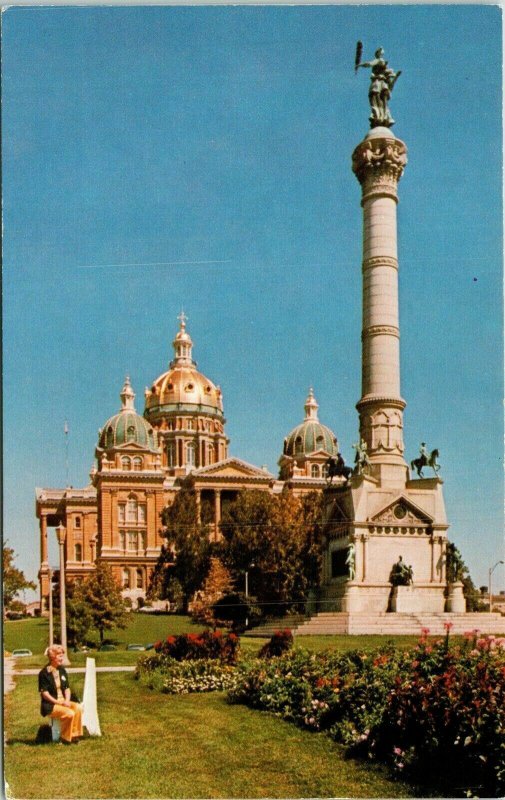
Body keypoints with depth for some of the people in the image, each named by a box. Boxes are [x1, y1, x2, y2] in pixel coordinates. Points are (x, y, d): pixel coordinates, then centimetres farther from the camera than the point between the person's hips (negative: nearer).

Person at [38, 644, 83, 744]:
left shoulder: (62, 670, 12)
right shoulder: (44, 673, -9)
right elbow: (44, 693, -13)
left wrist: (67, 701, -6)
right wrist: (59, 703, -18)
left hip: (63, 701, 6)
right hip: (50, 705, -6)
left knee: (78, 708, -23)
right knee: (70, 713, -29)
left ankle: (74, 735, -15)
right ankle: (66, 738, -10)